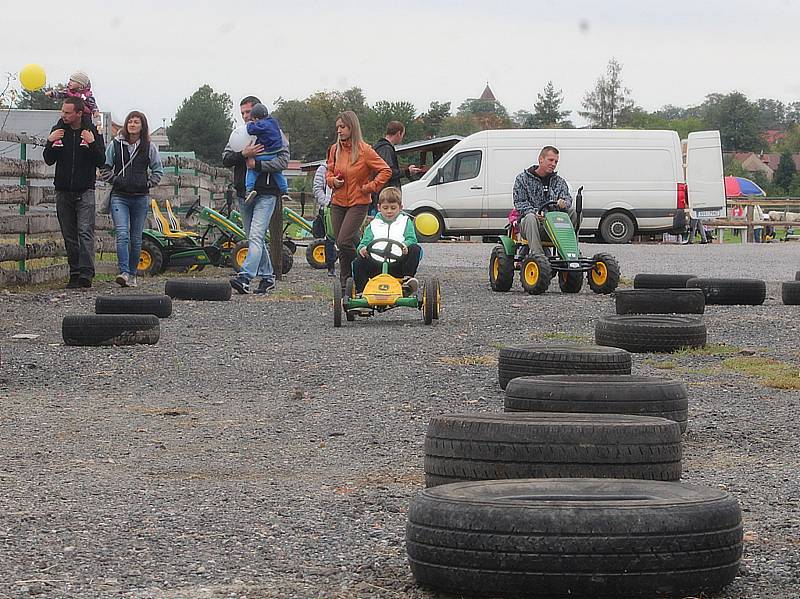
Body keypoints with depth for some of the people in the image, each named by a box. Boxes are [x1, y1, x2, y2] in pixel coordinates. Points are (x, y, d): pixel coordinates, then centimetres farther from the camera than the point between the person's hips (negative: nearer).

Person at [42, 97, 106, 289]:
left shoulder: (92, 131, 0)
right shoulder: (58, 130, 7)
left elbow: (101, 162, -2)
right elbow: (49, 160, 8)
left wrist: (92, 143, -16)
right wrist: (50, 142, -9)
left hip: (85, 190, -3)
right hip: (63, 191, 3)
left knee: (85, 231, -15)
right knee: (69, 235, 4)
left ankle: (86, 273, -22)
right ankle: (75, 274, 8)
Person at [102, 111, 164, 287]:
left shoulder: (149, 147, 5)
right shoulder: (115, 145, 4)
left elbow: (158, 170, 13)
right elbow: (105, 167, 11)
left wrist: (148, 183, 1)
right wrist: (114, 180, -2)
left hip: (140, 198, 1)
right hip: (119, 196, -1)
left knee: (136, 238, 6)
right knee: (122, 234, -16)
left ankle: (132, 274, 16)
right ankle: (124, 273, -24)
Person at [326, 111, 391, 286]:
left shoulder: (364, 150, -9)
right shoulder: (335, 149, 7)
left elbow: (386, 171, -7)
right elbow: (329, 172, 21)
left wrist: (370, 187, -10)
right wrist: (332, 181, 0)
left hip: (358, 203, -6)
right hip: (338, 203, 6)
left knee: (344, 241, -17)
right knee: (341, 245, 5)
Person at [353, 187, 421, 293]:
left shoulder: (405, 222, 18)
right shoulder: (373, 224, 22)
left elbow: (411, 240, 5)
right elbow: (365, 242, 14)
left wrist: (405, 246, -21)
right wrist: (362, 249, -12)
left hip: (397, 263, -1)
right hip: (377, 263, 1)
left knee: (415, 249, -25)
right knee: (358, 263, -25)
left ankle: (407, 279, -29)